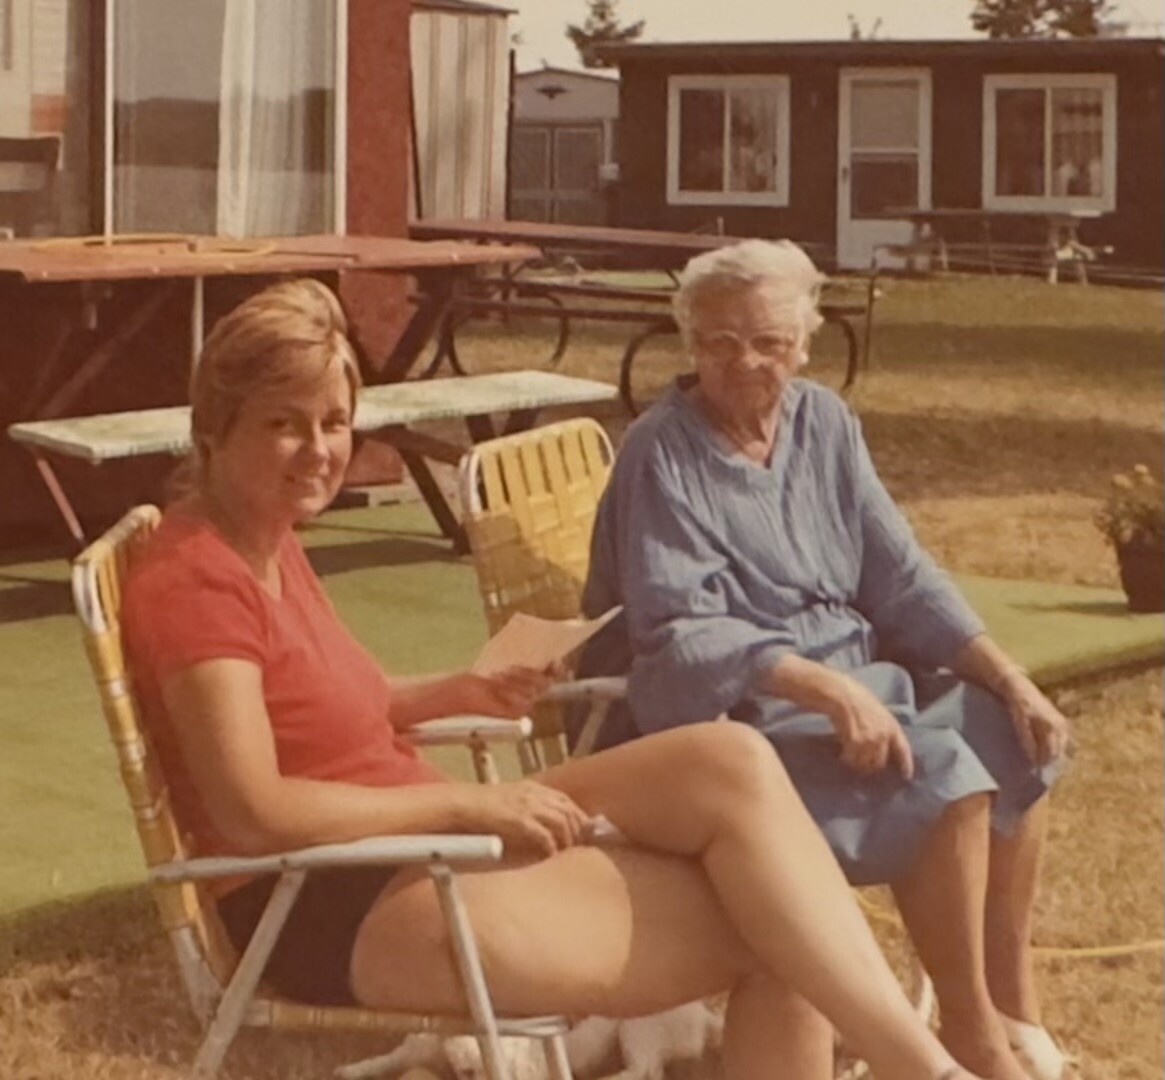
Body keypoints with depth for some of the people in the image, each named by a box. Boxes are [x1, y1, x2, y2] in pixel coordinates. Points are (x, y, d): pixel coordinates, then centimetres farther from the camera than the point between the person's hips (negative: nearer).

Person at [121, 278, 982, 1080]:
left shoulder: (266, 541, 12)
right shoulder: (195, 580, -16)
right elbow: (255, 814, -24)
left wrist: (458, 693, 6)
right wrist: (469, 802, -19)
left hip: (423, 848, 9)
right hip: (343, 913, -9)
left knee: (732, 766, -11)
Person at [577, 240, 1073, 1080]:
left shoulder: (824, 424, 7)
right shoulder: (662, 454, -13)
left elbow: (903, 579, 6)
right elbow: (680, 634, -22)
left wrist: (1010, 678, -7)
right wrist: (827, 689, -34)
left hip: (853, 678, 8)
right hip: (734, 711, -8)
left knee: (1012, 733, -8)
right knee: (938, 772, -26)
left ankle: (1012, 1002, 4)